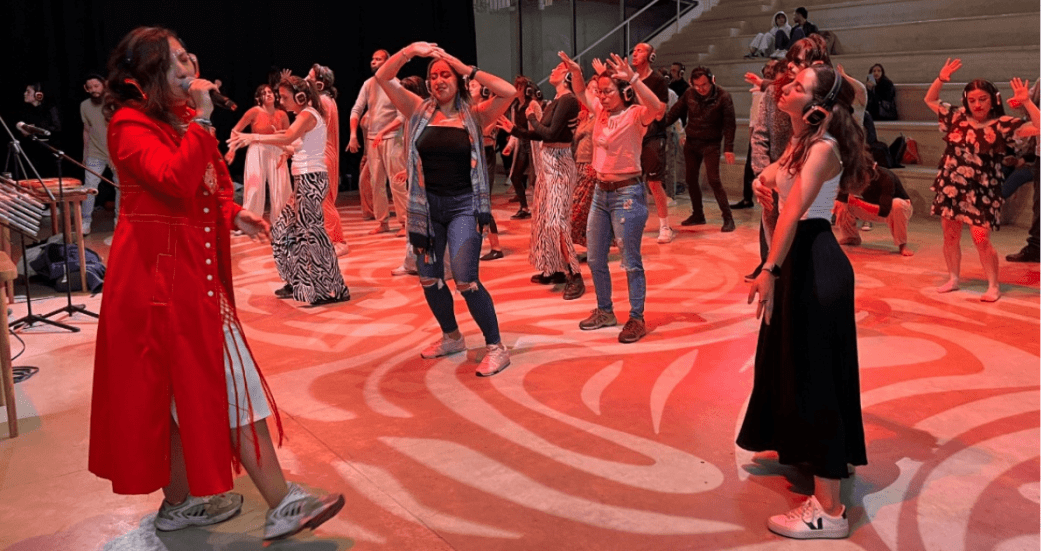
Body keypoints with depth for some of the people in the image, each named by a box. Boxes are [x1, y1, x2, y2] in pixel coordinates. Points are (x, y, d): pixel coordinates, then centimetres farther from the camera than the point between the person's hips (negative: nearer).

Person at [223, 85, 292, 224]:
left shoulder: (282, 115, 3)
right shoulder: (255, 112, -5)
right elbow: (236, 130, -3)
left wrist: (285, 153, -5)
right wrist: (232, 149, -14)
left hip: (276, 153, 3)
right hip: (257, 151, -3)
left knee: (281, 190, 2)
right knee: (255, 189, -6)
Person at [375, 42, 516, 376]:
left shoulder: (474, 116, -3)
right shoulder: (419, 111, 4)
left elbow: (509, 92, -18)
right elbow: (382, 78, -2)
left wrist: (466, 69, -15)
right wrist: (410, 51, -16)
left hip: (464, 204, -4)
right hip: (427, 204, 5)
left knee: (465, 279, -14)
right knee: (428, 278, 14)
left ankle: (496, 347, 0)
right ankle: (452, 337, 36)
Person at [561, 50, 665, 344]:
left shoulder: (635, 115, -13)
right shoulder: (602, 112, 8)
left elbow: (659, 108, -34)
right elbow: (581, 92, 22)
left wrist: (633, 77, -39)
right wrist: (575, 72, 2)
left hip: (627, 193, -8)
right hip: (601, 191, 8)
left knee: (631, 262, 0)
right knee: (595, 258, 16)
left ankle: (637, 319, 11)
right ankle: (604, 311, 30)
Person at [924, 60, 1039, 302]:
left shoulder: (1002, 125, -9)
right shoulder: (957, 117, 4)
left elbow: (1040, 127, -15)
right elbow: (930, 100, 16)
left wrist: (1026, 103, -21)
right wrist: (940, 79, 2)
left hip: (981, 192, -5)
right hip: (951, 188, 5)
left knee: (980, 239, -9)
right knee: (950, 236, 10)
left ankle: (994, 286, 3)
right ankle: (953, 279, 25)